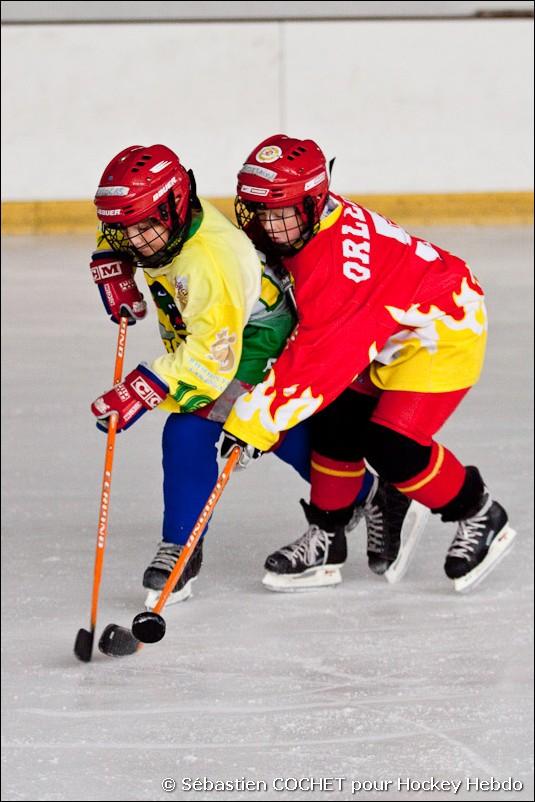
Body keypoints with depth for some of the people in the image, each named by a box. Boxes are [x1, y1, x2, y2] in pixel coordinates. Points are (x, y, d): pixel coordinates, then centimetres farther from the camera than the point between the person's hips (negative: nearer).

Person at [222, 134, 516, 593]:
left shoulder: (340, 257, -36)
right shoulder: (295, 231, -8)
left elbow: (318, 356, -37)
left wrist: (256, 422, -33)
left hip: (443, 330, -9)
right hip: (386, 330, 9)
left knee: (391, 446, -17)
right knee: (337, 421, 0)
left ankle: (479, 516, 6)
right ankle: (327, 538, 15)